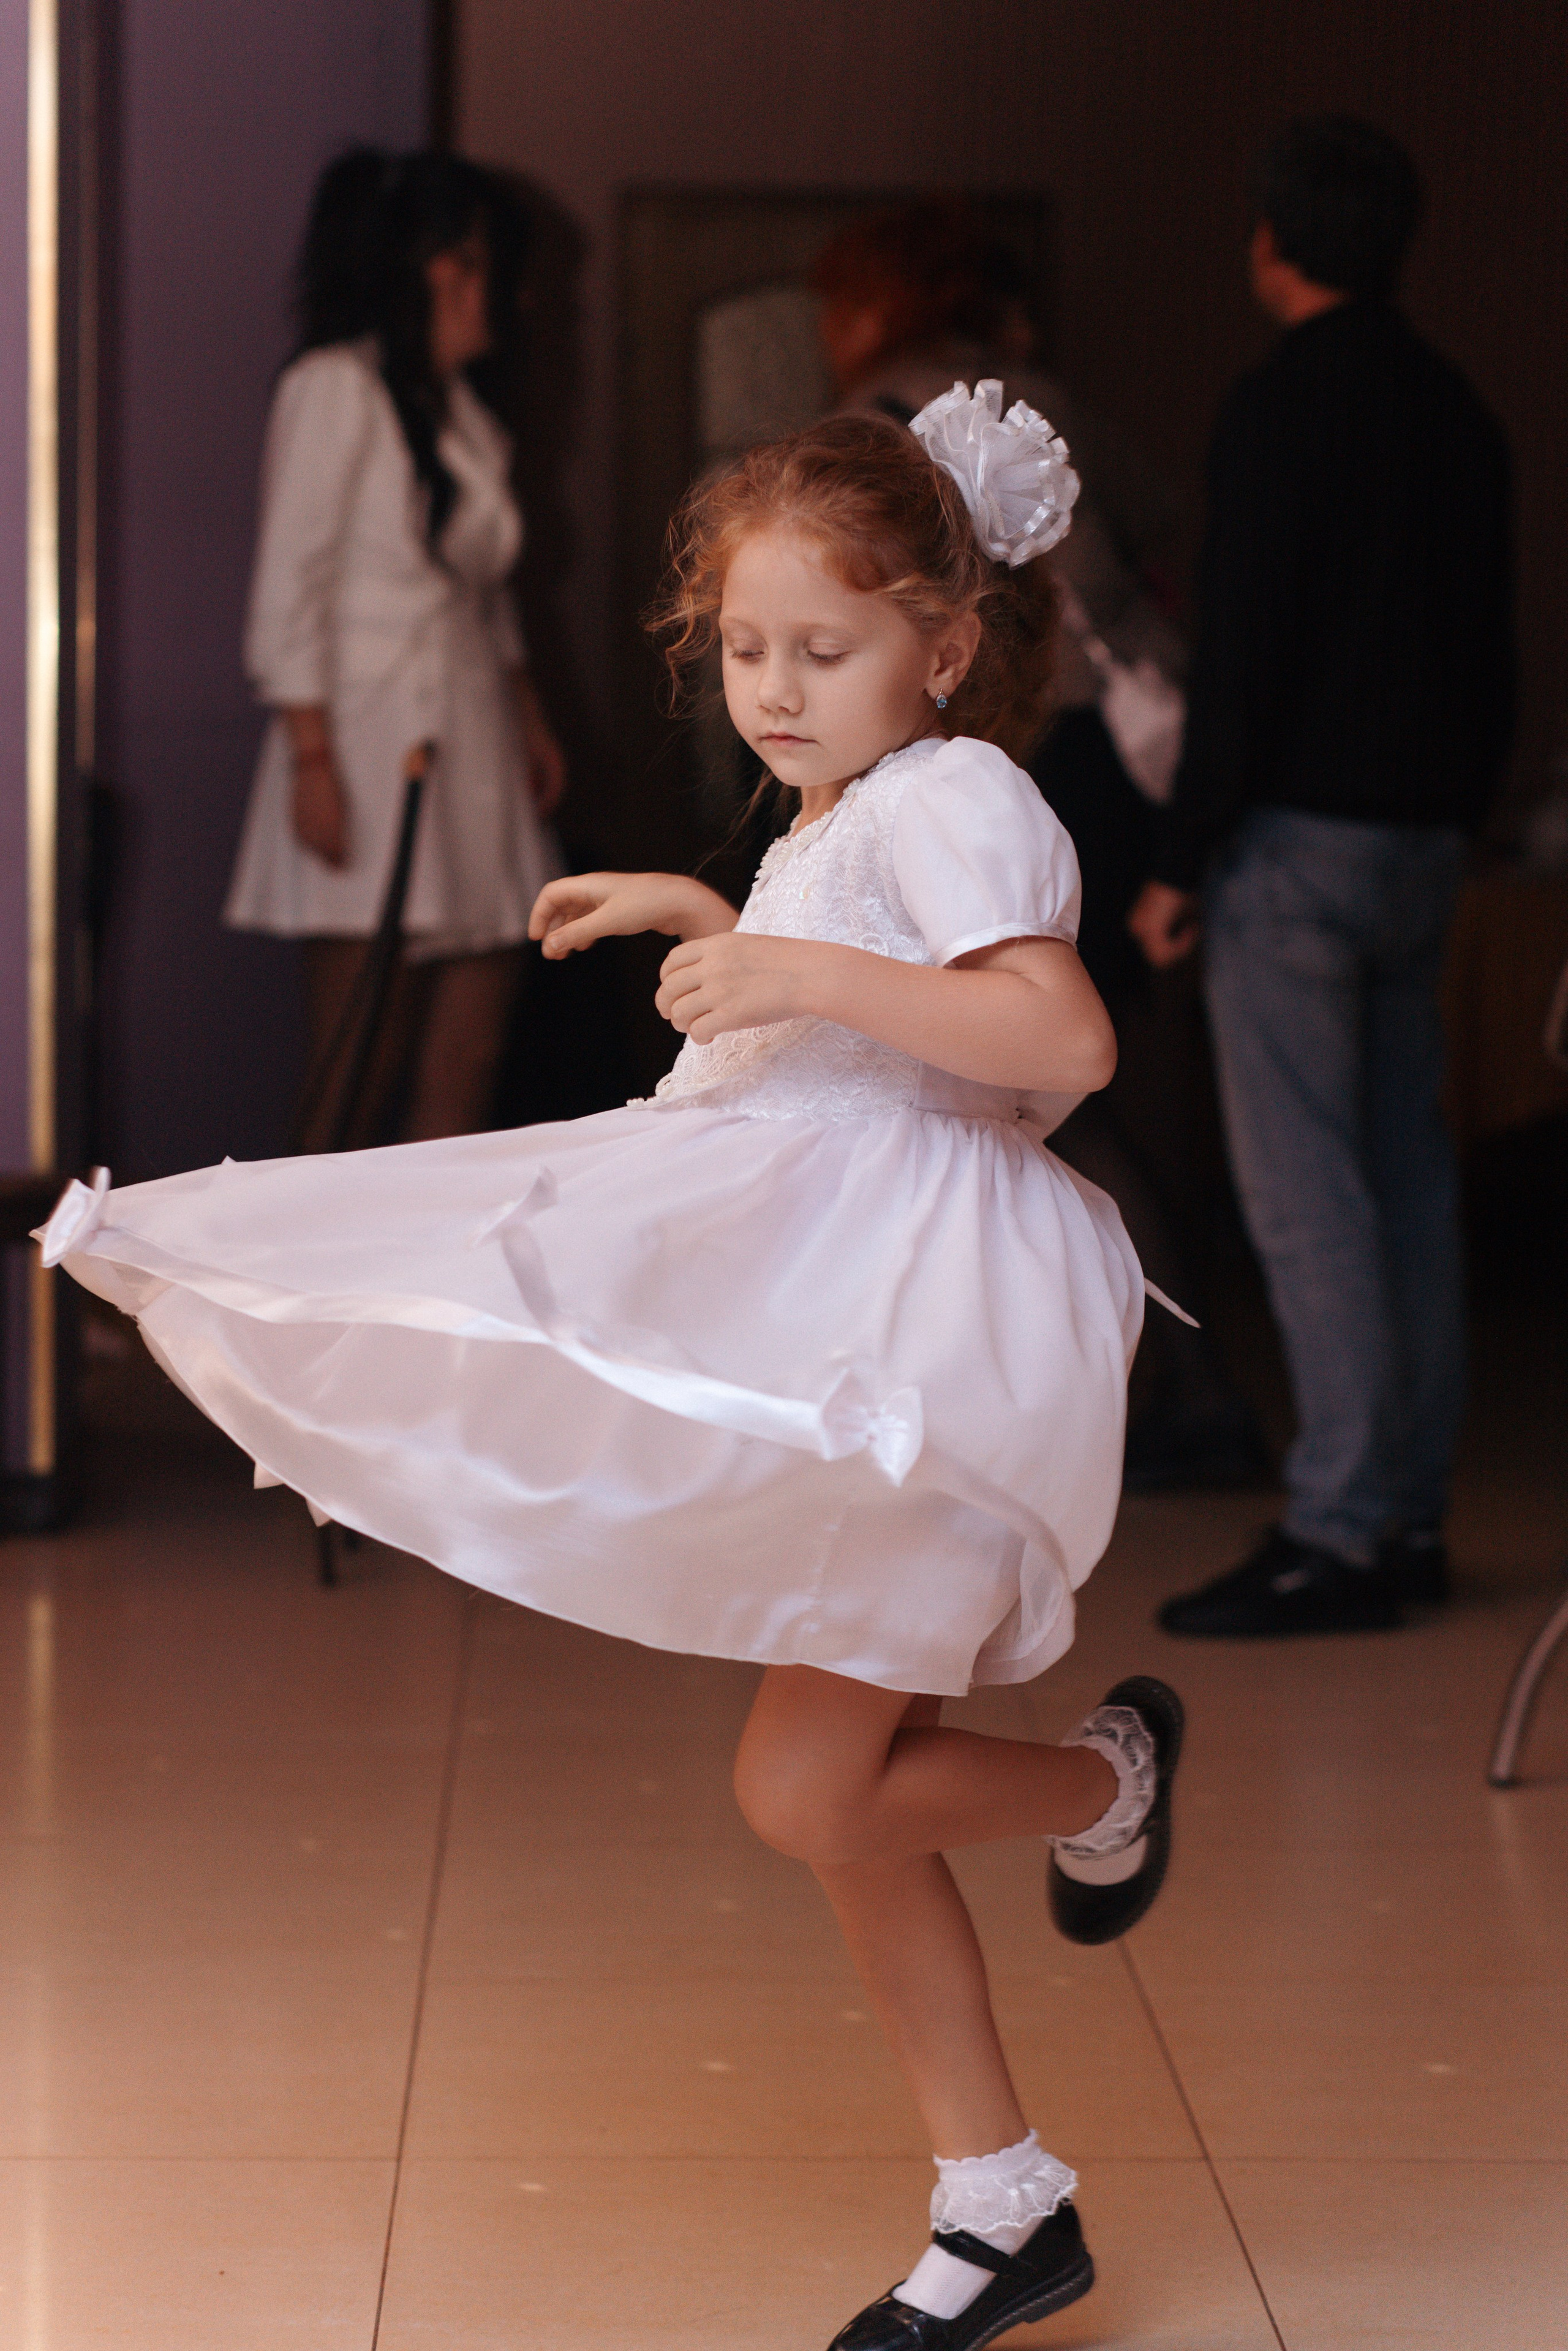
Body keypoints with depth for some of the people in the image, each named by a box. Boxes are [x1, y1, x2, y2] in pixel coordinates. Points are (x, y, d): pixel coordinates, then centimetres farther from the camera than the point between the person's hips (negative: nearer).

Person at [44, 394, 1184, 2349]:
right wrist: (702, 921, 37)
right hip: (825, 1334, 11)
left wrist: (813, 974, -31)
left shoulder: (952, 800, -11)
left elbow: (1063, 1039, -27)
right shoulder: (839, 820, 21)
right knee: (847, 1798, 10)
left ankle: (1110, 1772, 14)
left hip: (928, 1335, -11)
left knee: (802, 1788, -14)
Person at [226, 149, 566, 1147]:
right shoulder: (337, 388, -4)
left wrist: (530, 718, 11)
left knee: (465, 1075, 3)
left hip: (471, 757, 8)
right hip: (370, 760, -8)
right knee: (357, 1086, -10)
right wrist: (311, 760, -16)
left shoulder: (465, 412, 20)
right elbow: (290, 586, -10)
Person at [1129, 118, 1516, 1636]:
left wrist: (1184, 861, -12)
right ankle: (1409, 1515, 14)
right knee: (1407, 1177, 10)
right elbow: (1492, 651, 16)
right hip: (1424, 838, 8)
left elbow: (1239, 654, -15)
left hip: (1302, 831, -8)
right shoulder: (1457, 413, 13)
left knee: (1304, 1195, -8)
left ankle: (1337, 1534, -9)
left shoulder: (1283, 406, -11)